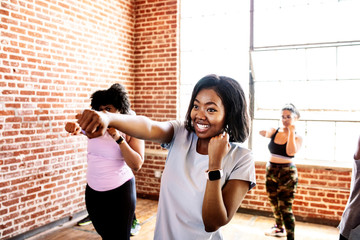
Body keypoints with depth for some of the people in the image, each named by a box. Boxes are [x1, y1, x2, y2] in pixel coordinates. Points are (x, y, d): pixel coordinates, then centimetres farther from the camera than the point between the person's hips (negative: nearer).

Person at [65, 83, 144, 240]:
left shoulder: (132, 131, -11)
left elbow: (136, 165, -20)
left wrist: (118, 138, -27)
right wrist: (74, 127, -22)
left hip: (119, 192, -4)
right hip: (93, 191, 4)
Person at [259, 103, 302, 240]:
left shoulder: (297, 137, -9)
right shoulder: (274, 132, 0)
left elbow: (291, 152, -24)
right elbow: (263, 133, 10)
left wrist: (291, 132, -22)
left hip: (287, 173, -5)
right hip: (271, 171, 5)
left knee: (285, 207, -8)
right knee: (274, 203, 20)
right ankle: (279, 228, 41)